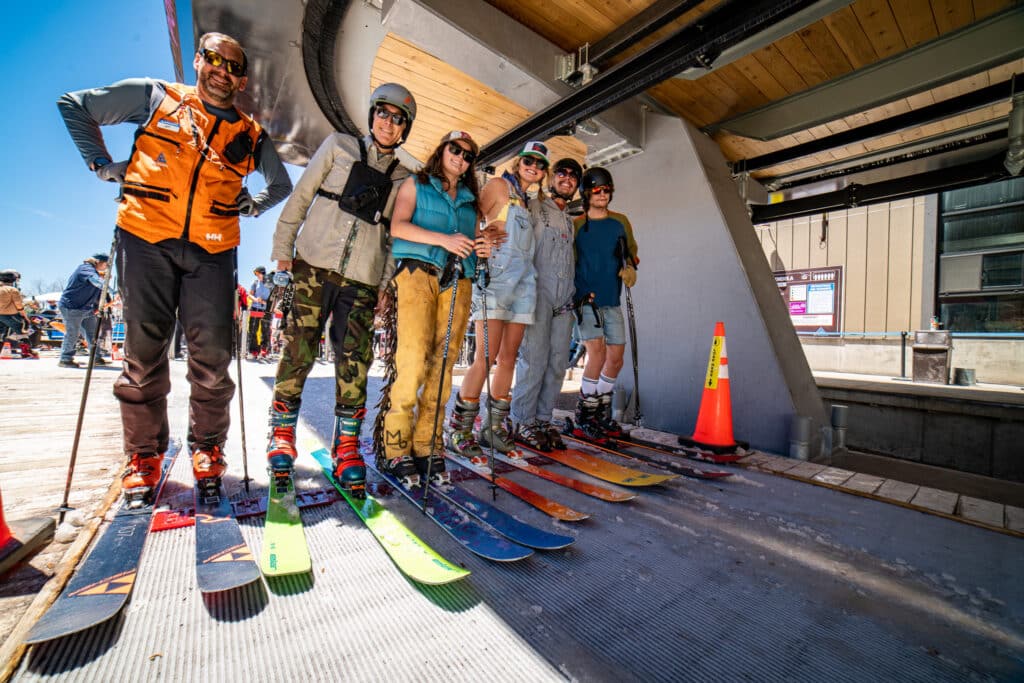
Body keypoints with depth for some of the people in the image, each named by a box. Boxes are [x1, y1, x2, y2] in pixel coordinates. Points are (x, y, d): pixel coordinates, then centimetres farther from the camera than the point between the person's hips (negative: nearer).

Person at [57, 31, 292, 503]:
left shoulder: (250, 135, 16)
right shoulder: (155, 97, 13)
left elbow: (282, 184, 28)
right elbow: (74, 105, 20)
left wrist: (253, 205, 14)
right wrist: (102, 163, 10)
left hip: (212, 252, 1)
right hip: (145, 240, 0)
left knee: (212, 356, -2)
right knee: (143, 352, 2)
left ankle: (207, 448, 15)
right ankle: (144, 456, 15)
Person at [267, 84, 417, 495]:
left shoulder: (403, 179, 15)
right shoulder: (339, 146, 11)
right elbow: (301, 196, 9)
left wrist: (386, 283, 6)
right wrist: (283, 248, 1)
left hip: (362, 279, 1)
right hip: (315, 264, -1)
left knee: (355, 360, -4)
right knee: (299, 351, -3)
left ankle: (346, 447, 7)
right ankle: (282, 434, 16)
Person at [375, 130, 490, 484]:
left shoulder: (470, 198, 28)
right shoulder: (416, 185, 16)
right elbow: (398, 226, -1)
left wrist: (480, 249, 3)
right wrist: (443, 239, -13)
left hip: (458, 281, 4)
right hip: (418, 272, -4)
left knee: (443, 365, -3)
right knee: (413, 359, -16)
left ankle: (425, 446, 4)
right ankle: (395, 448, -6)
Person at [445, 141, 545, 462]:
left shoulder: (530, 200, 26)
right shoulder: (499, 185, 8)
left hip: (524, 280, 7)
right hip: (497, 275, -7)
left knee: (508, 357, 3)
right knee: (487, 355, -13)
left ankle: (493, 427, 12)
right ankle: (458, 429, -3)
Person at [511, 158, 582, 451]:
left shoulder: (572, 220, 26)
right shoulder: (534, 207, 8)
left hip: (564, 298, 6)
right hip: (538, 293, -6)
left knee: (558, 362, 2)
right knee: (534, 359, -10)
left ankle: (543, 419, 11)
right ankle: (523, 422, 0)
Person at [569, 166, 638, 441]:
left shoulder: (621, 221, 13)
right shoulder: (576, 225, 2)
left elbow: (632, 251, 23)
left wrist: (630, 267, 1)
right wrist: (578, 293, -9)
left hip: (611, 300, 5)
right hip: (585, 300, -5)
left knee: (616, 358, 5)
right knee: (597, 352, -18)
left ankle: (601, 414, 22)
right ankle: (584, 420, -3)